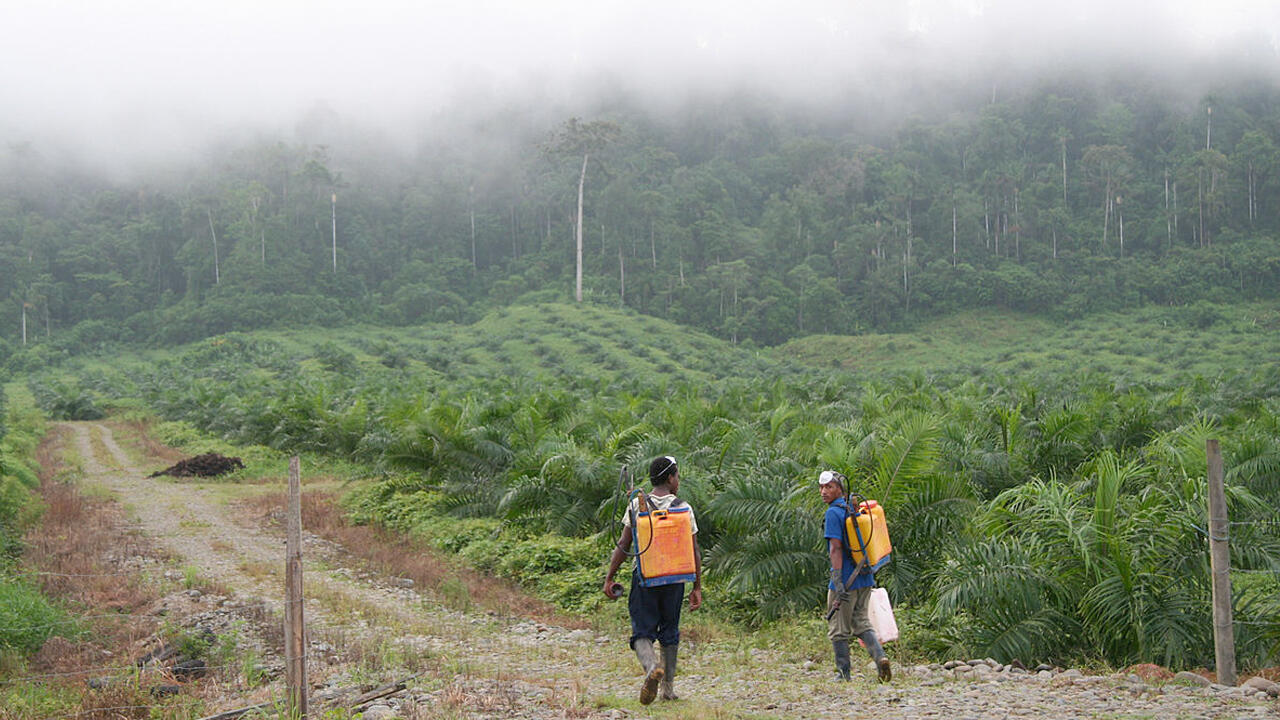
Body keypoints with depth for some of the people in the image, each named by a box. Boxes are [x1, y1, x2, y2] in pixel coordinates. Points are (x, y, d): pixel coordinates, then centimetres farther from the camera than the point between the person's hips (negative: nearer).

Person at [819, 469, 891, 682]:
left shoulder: (833, 513, -13)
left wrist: (837, 581, -24)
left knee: (838, 629, 4)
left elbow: (835, 549, -20)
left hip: (846, 580, -8)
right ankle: (880, 657, -6)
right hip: (865, 577, 8)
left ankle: (843, 674, 9)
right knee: (861, 623, 15)